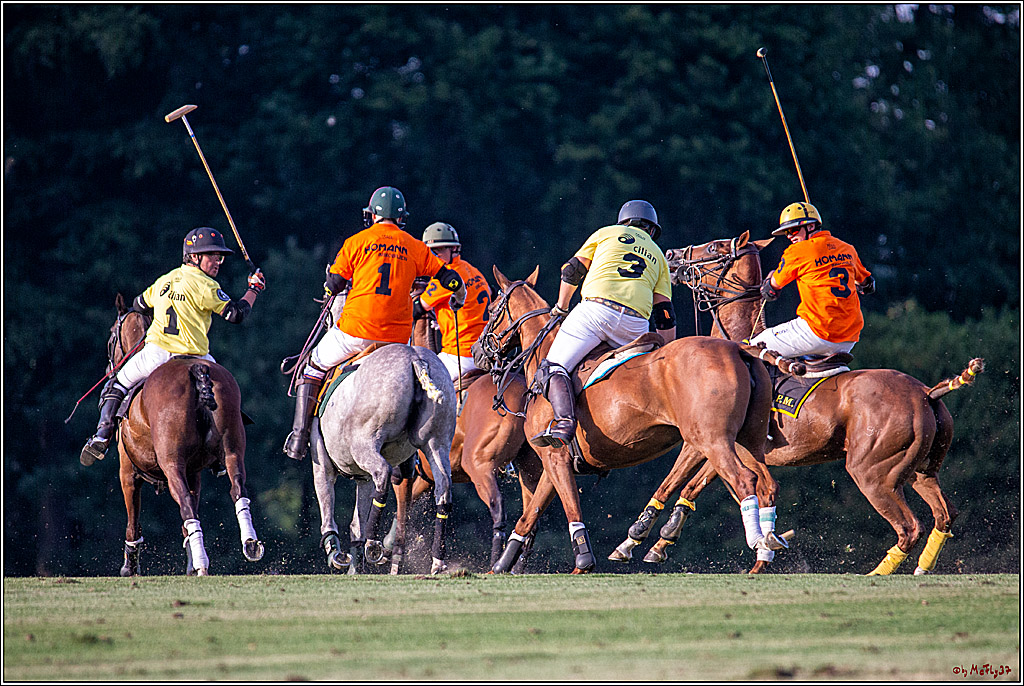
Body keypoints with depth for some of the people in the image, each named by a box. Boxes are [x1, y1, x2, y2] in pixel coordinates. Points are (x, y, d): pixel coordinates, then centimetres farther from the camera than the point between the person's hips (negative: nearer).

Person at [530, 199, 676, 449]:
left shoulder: (608, 233, 23)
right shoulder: (658, 257, 29)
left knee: (553, 368, -6)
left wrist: (561, 306, 39)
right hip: (635, 326, 3)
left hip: (597, 308, -3)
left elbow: (572, 270, 23)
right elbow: (664, 316, 22)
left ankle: (564, 421, -31)